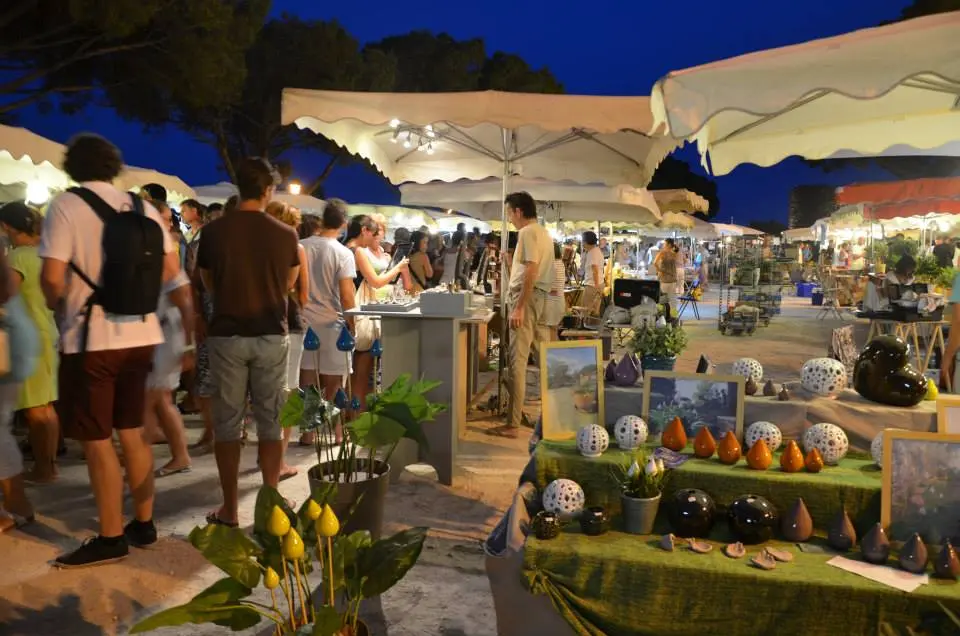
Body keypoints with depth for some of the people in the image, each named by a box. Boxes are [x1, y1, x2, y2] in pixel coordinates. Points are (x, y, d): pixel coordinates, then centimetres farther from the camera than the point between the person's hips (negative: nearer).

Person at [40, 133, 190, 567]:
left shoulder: (65, 206, -9)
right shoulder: (143, 207, 7)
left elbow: (52, 278, -14)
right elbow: (171, 271, 7)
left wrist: (58, 307, 6)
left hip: (90, 338, -6)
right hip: (140, 335, 6)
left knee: (97, 441, 4)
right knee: (133, 434, 15)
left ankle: (111, 538, 13)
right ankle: (143, 525, 25)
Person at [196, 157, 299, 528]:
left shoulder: (213, 232, -5)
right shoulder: (286, 235, -5)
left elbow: (209, 285, 8)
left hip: (226, 334, 0)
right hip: (271, 335, 0)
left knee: (227, 423, 8)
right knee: (270, 421, 9)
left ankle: (229, 509, 15)